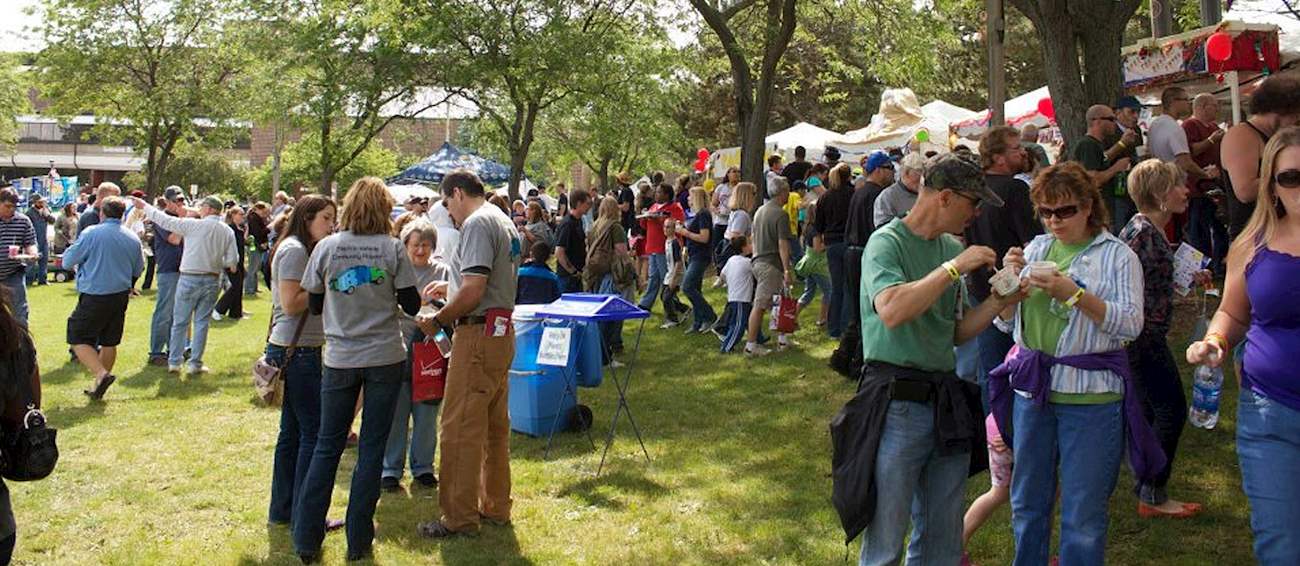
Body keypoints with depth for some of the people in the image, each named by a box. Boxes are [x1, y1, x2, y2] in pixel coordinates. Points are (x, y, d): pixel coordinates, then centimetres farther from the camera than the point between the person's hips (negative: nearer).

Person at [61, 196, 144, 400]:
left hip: (94, 297, -5)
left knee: (78, 339, 2)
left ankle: (101, 374, -16)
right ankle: (99, 387, 21)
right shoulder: (133, 238, 3)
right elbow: (138, 270, 16)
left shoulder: (92, 233, -12)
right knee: (109, 343, 13)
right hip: (121, 295, 6)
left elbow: (68, 261, -5)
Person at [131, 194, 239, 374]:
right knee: (202, 322, 10)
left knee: (180, 322, 8)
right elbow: (232, 261, 0)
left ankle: (174, 362, 11)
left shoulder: (194, 225, -10)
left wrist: (144, 206, 8)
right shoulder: (228, 232, 0)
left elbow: (165, 220, -4)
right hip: (212, 281, 3)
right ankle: (196, 363, 10)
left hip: (189, 278, -3)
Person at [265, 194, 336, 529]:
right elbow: (291, 304, -19)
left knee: (292, 431, 14)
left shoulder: (303, 249, 18)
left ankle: (282, 510, 21)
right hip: (297, 351, -10)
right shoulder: (294, 250, -12)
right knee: (314, 432, -5)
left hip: (294, 352, 10)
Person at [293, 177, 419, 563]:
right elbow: (411, 306, -4)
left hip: (340, 359, 1)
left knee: (327, 445, 11)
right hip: (385, 358, -1)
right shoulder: (392, 249, -6)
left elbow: (314, 305, 4)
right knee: (372, 448, 6)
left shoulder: (326, 248, -2)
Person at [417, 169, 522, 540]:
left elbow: (473, 291, -20)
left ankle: (460, 518, 0)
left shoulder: (477, 223, -12)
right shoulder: (505, 222, 18)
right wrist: (449, 289, 22)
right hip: (503, 331, 10)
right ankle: (495, 506, 24)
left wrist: (438, 320, -8)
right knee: (496, 425, 15)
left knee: (460, 428, -5)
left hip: (479, 334, -10)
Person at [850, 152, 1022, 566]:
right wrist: (954, 268, -20)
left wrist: (998, 303, 3)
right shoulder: (887, 242, -8)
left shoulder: (952, 248, 13)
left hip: (947, 401, 7)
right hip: (898, 403, -7)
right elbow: (892, 311, -27)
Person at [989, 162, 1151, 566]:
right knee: (1027, 503, 15)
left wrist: (1074, 294, -23)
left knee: (1083, 514, 3)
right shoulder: (1036, 249, 10)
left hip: (1090, 395, -4)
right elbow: (1006, 323, 11)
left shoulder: (1117, 255, -2)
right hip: (1032, 389, 5)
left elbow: (1131, 324, -14)